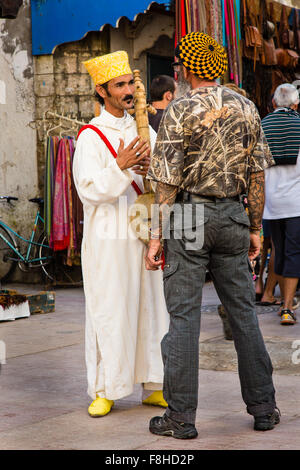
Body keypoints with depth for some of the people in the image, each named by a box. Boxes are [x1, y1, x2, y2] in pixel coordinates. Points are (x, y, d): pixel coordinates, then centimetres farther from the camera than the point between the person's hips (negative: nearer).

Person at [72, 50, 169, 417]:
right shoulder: (91, 136, -3)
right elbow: (89, 188, -13)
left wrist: (152, 168, -16)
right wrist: (119, 165, -26)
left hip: (143, 234, 5)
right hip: (107, 239, -5)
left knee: (150, 308, 6)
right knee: (108, 312, -1)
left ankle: (153, 386, 15)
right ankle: (104, 390, 10)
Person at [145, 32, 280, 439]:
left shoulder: (179, 112, -9)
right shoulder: (246, 108, 5)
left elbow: (168, 182, -11)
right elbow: (257, 174, 6)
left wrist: (157, 236, -5)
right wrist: (255, 229, 13)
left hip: (188, 217, -4)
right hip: (232, 216, 4)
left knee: (184, 317, -1)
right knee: (243, 313, 11)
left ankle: (181, 417, 2)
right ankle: (263, 407, 16)